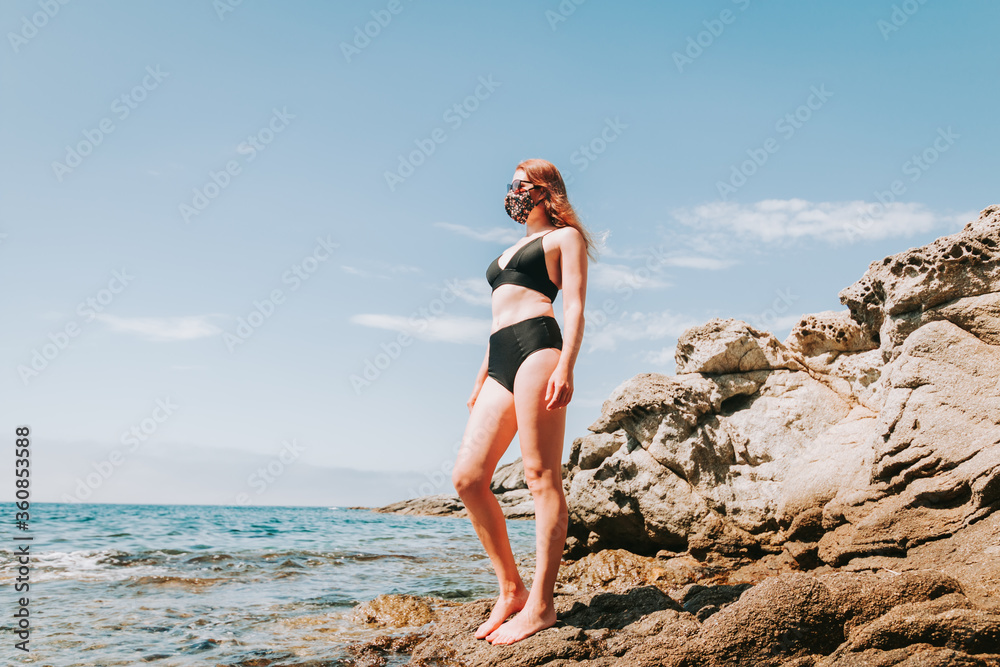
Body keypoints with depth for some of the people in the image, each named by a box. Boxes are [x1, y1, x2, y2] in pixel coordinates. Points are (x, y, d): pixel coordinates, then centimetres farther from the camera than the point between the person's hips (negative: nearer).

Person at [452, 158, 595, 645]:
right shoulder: (511, 251, 33)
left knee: (541, 477, -11)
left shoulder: (564, 237, 11)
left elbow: (575, 307, -3)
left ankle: (541, 605, -9)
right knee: (467, 478, -2)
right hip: (500, 364, 8)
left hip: (537, 348, -8)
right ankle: (510, 590, 6)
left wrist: (565, 366, -17)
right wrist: (480, 383, 25)